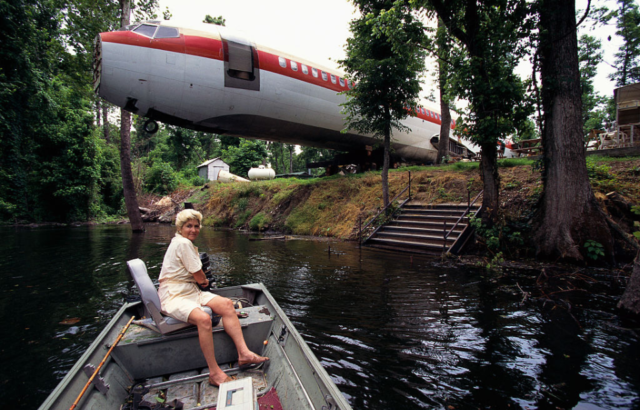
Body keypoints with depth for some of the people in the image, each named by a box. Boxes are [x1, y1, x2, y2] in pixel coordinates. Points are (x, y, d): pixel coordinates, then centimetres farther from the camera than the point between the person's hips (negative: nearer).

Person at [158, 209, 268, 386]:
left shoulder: (183, 243, 17)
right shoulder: (183, 243, -15)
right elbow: (200, 277, -11)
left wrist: (201, 280, 3)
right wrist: (204, 280, 9)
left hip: (190, 292, 10)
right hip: (173, 297, -9)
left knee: (226, 304, -11)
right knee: (203, 318, -36)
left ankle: (244, 353, -16)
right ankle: (214, 373, -26)